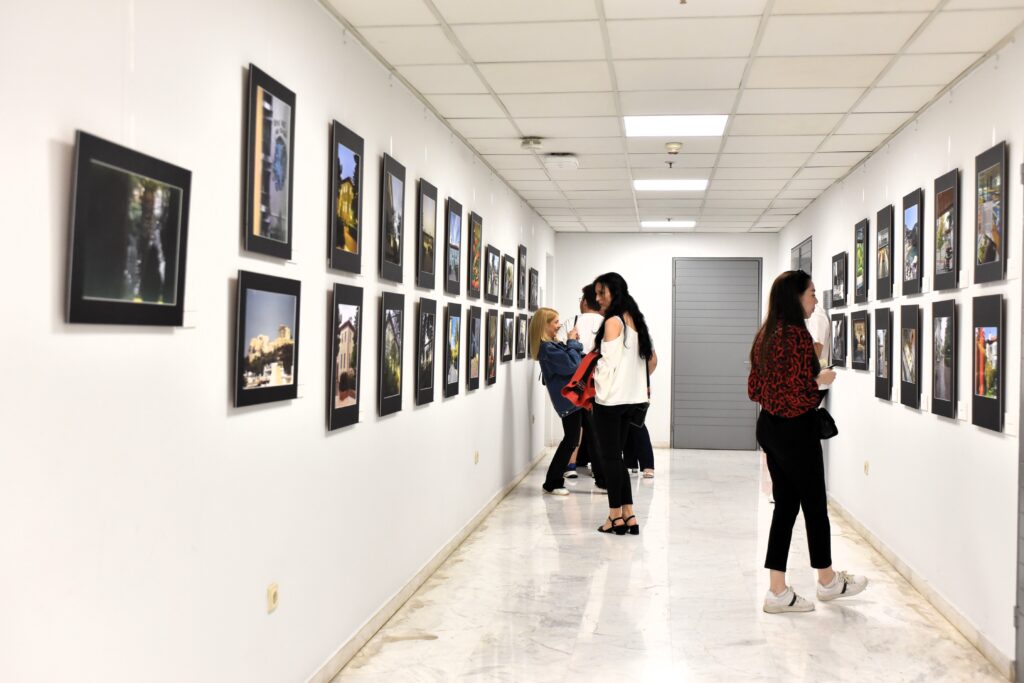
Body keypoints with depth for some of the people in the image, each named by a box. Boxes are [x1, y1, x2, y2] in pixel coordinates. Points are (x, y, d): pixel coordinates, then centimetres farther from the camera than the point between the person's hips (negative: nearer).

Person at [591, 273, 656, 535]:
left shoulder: (613, 321, -13)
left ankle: (617, 516, 8)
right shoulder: (635, 320, 11)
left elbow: (608, 363, -17)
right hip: (632, 398, 8)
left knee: (610, 457, 1)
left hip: (610, 399, -8)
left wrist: (597, 389, -5)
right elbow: (652, 360, 17)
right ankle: (629, 516, 14)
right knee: (616, 455, 14)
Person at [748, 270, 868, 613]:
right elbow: (800, 393, -24)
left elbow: (754, 388, 12)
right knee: (815, 505, 10)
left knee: (785, 504, 12)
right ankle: (828, 581, 29)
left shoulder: (765, 334, 9)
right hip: (795, 431, -8)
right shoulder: (796, 334, -19)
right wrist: (821, 381, -5)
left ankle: (778, 592, 15)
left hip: (769, 427, 9)